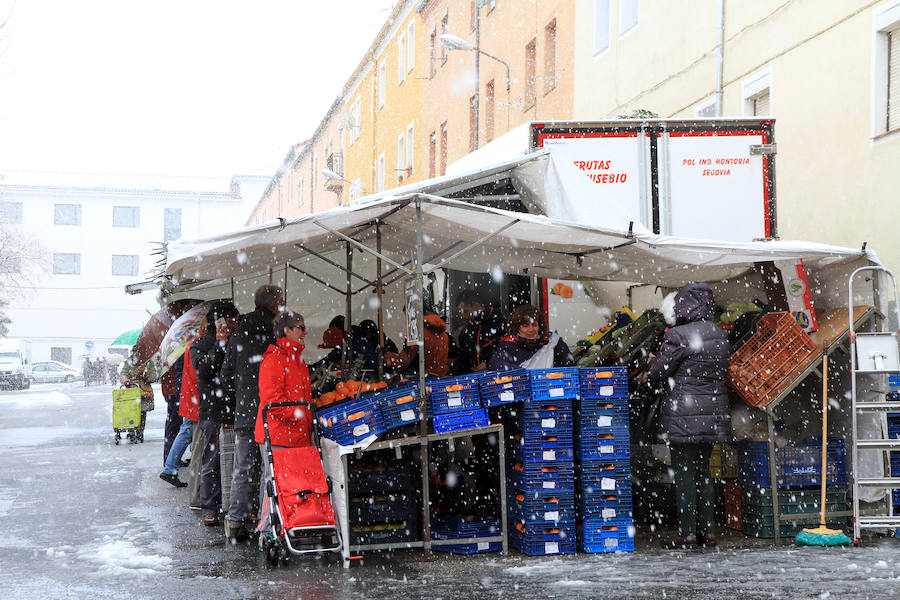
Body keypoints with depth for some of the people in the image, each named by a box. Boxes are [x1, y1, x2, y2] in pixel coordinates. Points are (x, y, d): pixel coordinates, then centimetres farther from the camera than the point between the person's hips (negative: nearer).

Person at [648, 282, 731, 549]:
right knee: (703, 471, 15)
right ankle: (708, 530, 15)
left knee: (683, 472, 0)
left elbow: (657, 373, -10)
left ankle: (687, 533, 1)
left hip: (683, 413, -6)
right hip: (713, 412, 7)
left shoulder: (678, 336, -15)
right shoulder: (720, 336, 7)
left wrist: (655, 359, 11)